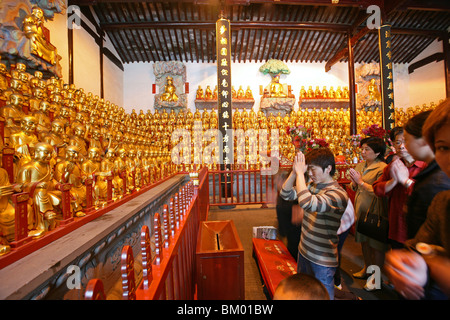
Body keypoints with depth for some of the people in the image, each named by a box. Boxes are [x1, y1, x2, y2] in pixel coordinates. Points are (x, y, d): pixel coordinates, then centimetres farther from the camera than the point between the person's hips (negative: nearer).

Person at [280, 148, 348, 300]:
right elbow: (285, 194, -2)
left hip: (322, 261, -7)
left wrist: (300, 173, -33)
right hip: (304, 252, 7)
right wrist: (294, 172, -14)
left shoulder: (338, 193, -25)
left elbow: (307, 203, -43)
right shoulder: (312, 185, -2)